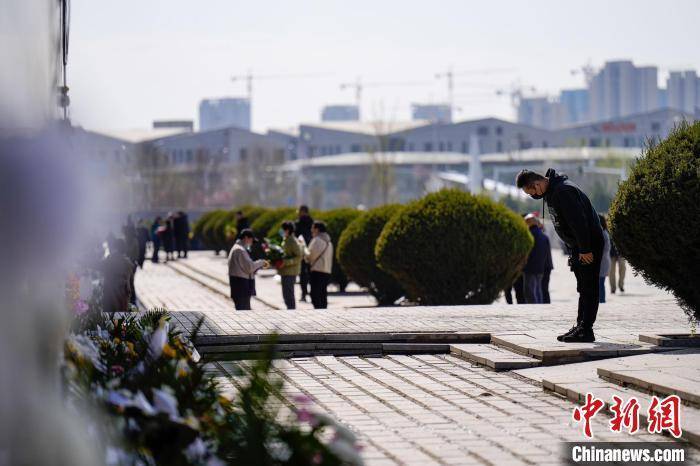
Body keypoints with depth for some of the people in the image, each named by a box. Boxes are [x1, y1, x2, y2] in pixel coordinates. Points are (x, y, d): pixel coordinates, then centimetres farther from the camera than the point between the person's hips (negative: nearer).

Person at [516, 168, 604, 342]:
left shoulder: (563, 191, -22)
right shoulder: (550, 192, 11)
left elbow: (578, 221, -25)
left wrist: (585, 250, -23)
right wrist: (577, 249, 16)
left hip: (590, 244, -10)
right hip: (579, 245, 10)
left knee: (588, 288, -8)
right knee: (583, 288, 13)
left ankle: (586, 330, -8)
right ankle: (580, 326, 17)